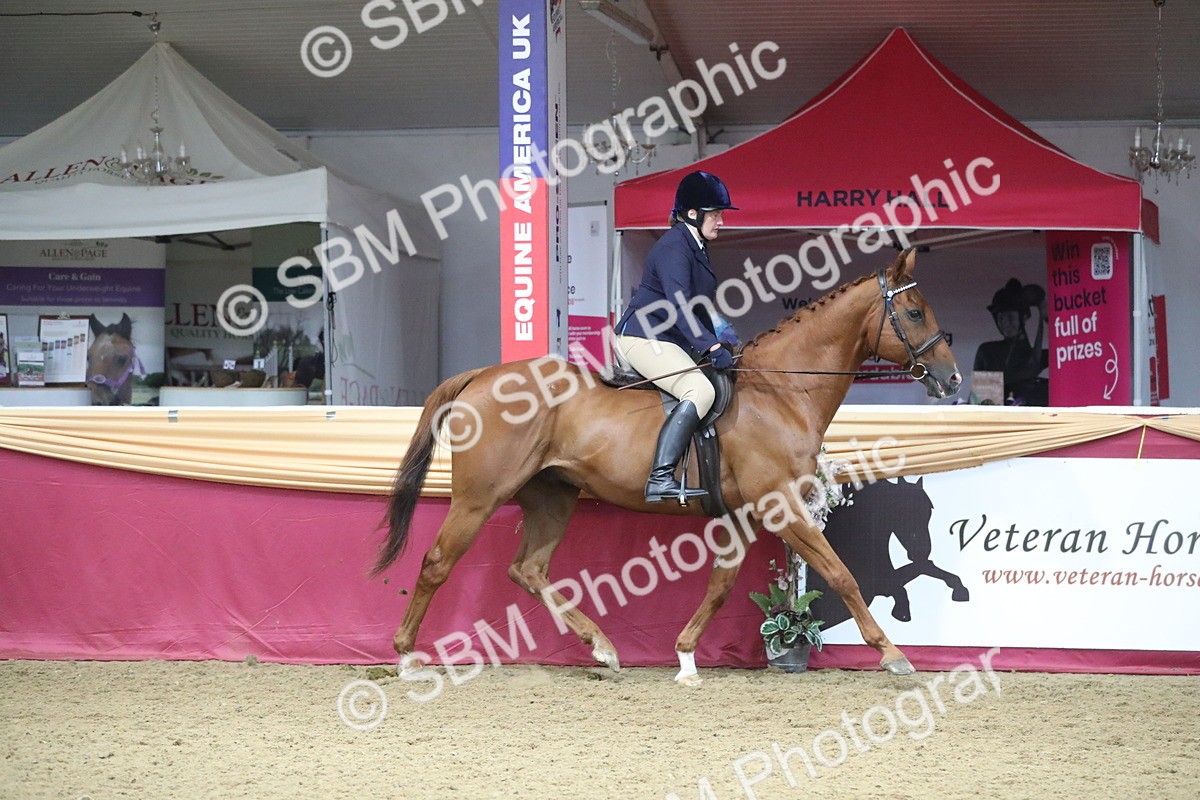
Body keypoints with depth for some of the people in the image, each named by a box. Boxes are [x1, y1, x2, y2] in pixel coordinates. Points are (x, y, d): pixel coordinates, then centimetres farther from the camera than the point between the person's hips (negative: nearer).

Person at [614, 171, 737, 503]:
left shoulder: (697, 247, 16)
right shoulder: (674, 247, -16)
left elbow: (698, 308, 23)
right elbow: (679, 307, -27)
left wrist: (714, 346, 17)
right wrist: (712, 347, -32)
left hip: (671, 341, 11)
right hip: (643, 338, -11)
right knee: (701, 391, -28)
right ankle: (660, 479, -37)